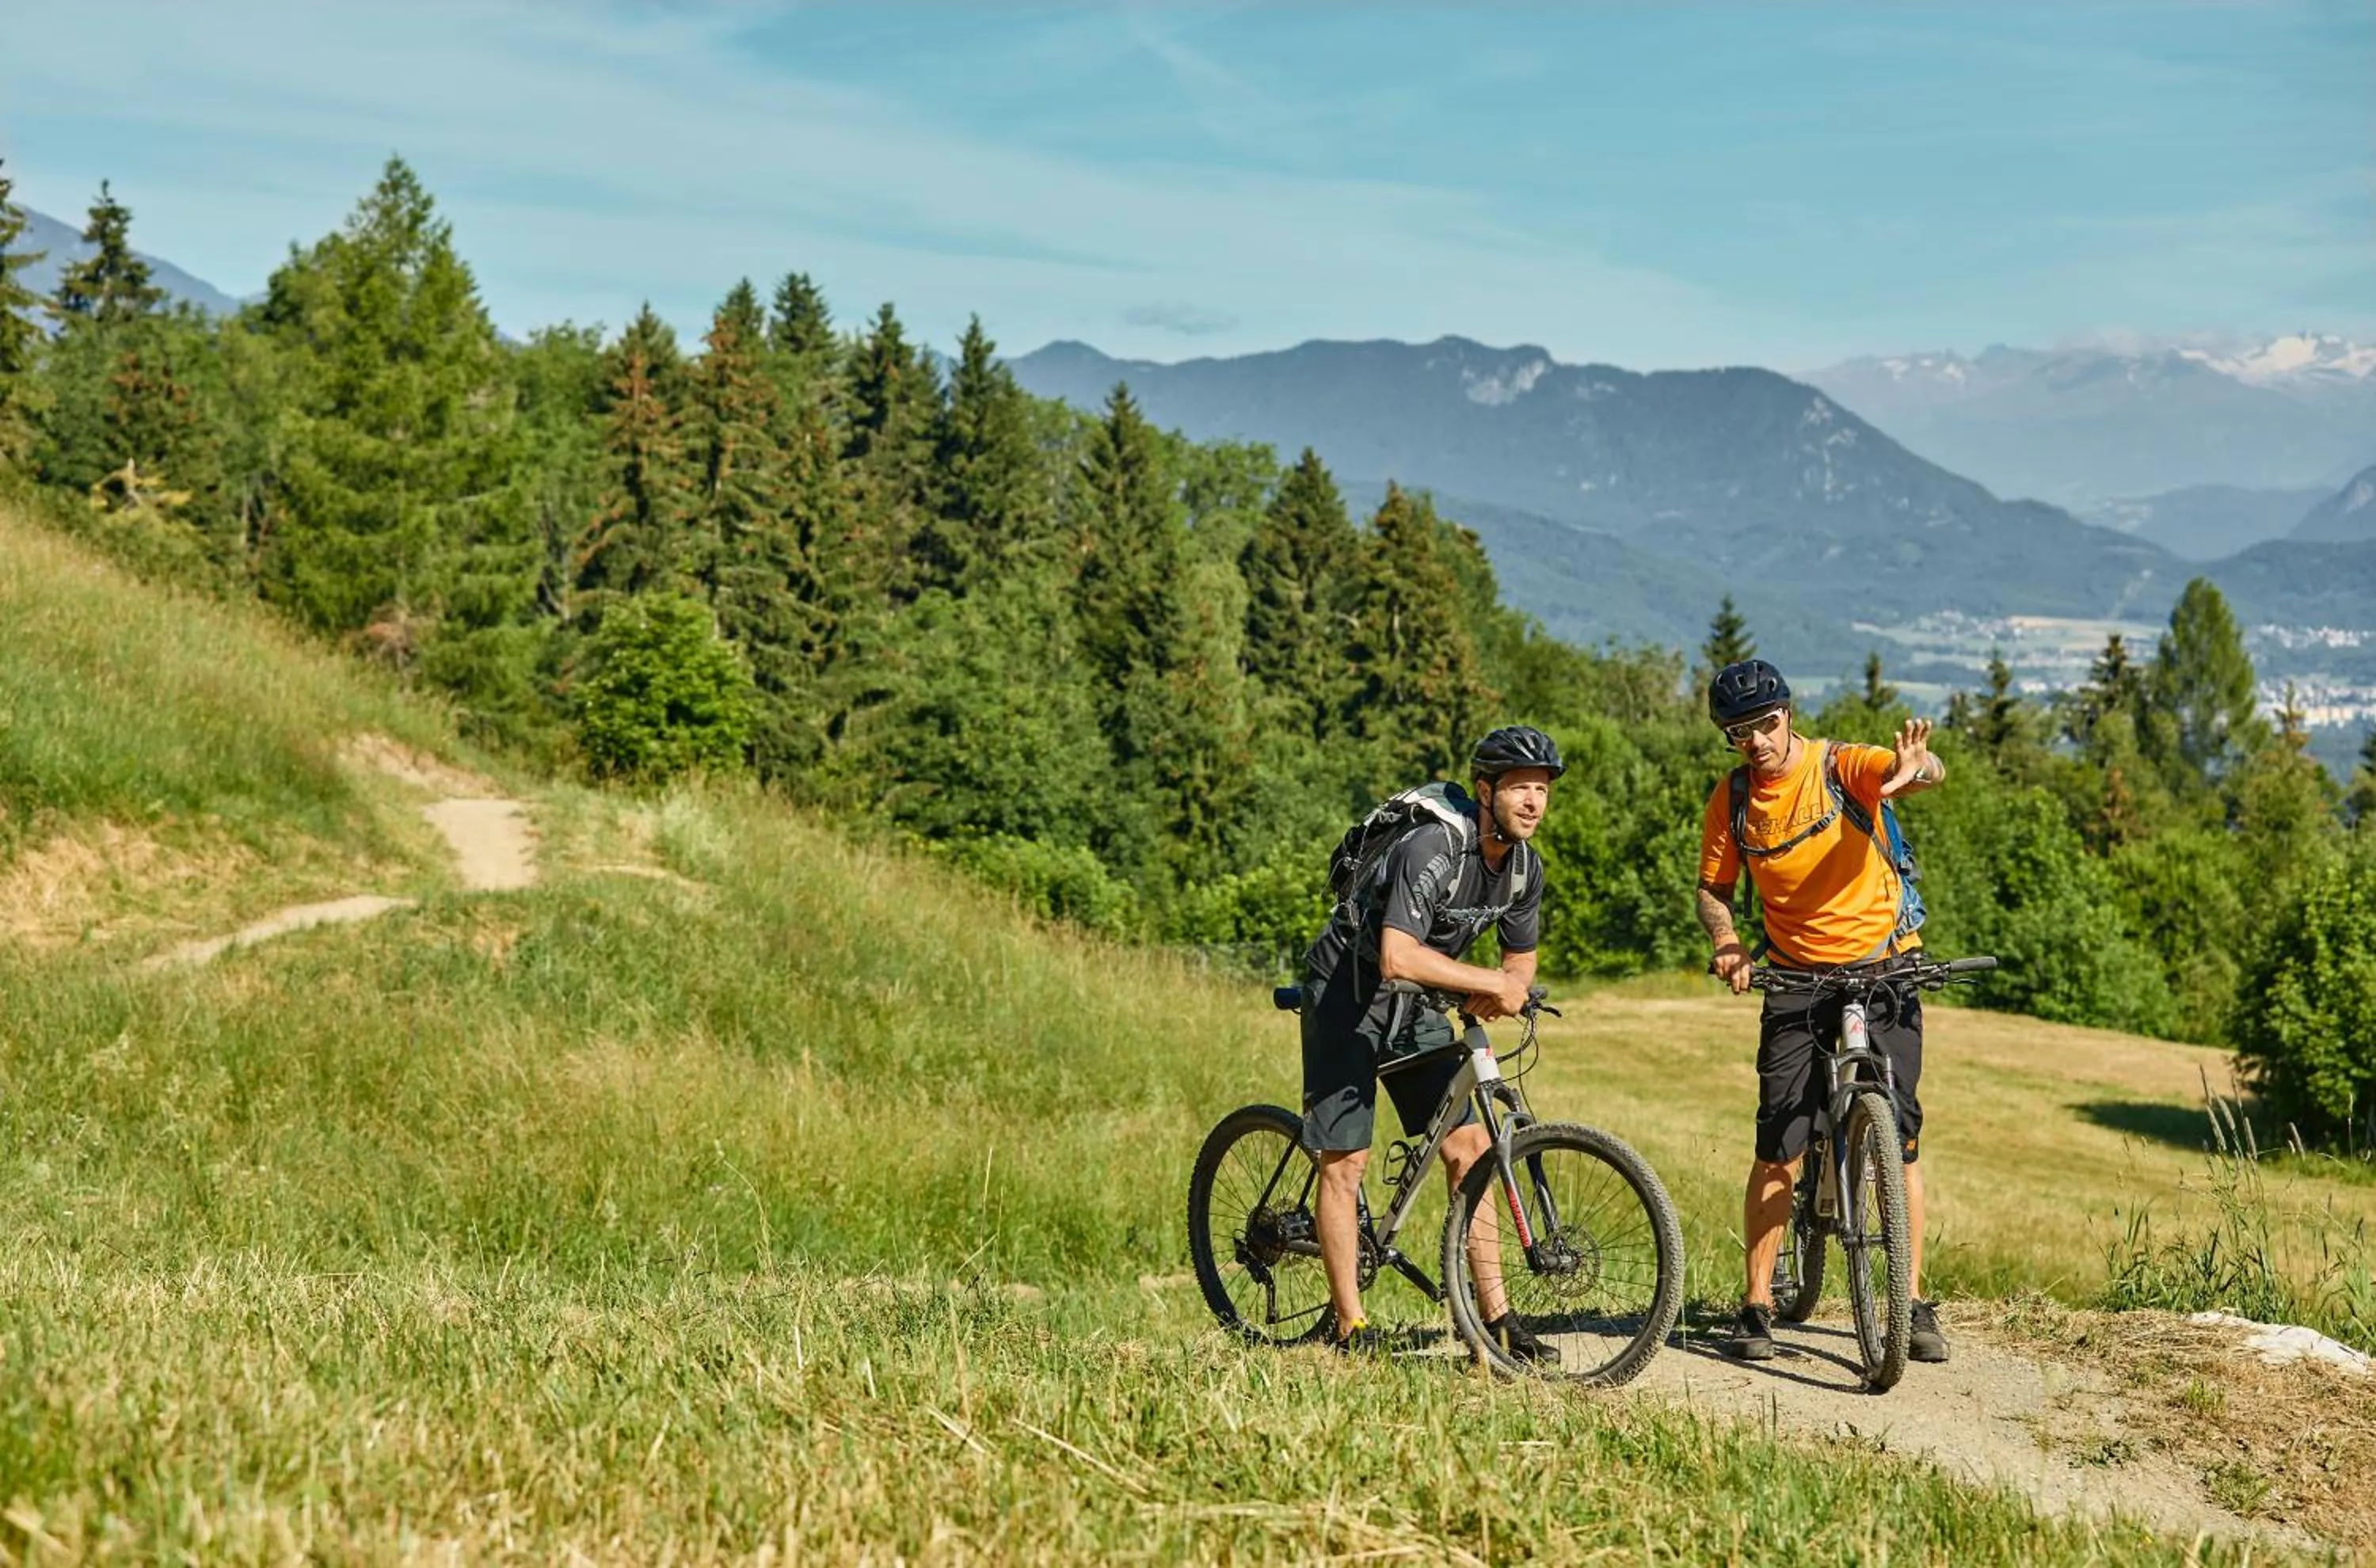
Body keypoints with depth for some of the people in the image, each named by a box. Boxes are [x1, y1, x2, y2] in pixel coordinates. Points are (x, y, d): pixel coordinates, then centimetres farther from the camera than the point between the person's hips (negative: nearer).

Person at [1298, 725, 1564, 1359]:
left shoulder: (1525, 867, -4)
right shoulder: (1433, 848, -29)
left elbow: (1521, 959, 8)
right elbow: (1398, 956, -41)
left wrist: (1508, 989, -16)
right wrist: (1492, 983, -34)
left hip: (1414, 1003, 7)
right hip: (1346, 992, -7)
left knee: (1468, 1148, 0)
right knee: (1345, 1161, -6)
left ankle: (1495, 1317, 5)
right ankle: (1351, 1330, 2)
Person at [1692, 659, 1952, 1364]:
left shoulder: (1842, 765, -11)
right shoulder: (1732, 800, -2)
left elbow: (1926, 772, -29)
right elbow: (1713, 889, 5)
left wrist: (1914, 767, -54)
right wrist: (1726, 942, -17)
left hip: (1884, 969, -1)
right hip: (1796, 980, 2)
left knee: (1899, 1140, -3)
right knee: (1777, 1149, -5)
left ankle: (1915, 1304, 6)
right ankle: (1757, 1305, 4)